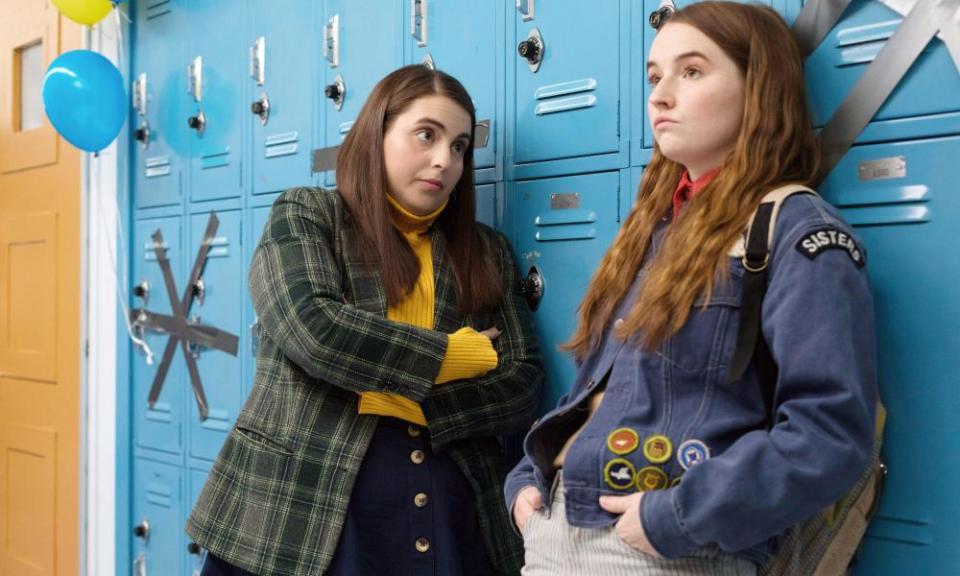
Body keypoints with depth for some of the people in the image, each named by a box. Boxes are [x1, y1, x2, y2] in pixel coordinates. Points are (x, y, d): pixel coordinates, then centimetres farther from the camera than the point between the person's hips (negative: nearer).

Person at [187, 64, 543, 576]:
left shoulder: (486, 252, 11)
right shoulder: (305, 215, 3)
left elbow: (523, 386, 2)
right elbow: (312, 327, -15)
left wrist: (401, 397, -12)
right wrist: (459, 356, -8)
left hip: (453, 519, 3)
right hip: (301, 515, -3)